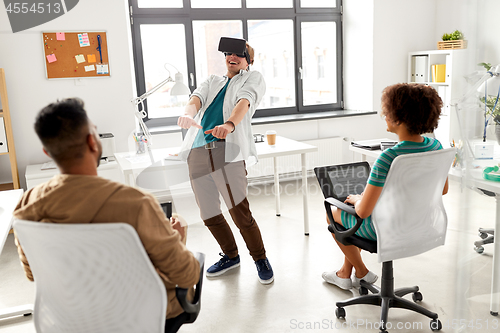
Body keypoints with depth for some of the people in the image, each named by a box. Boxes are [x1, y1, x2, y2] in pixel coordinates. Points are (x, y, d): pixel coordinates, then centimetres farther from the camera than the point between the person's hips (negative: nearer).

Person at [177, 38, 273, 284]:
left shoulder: (253, 79, 15)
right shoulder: (212, 81, 28)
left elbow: (244, 101, -8)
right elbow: (197, 97, 5)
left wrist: (229, 124, -30)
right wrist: (189, 113, -20)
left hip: (227, 150, -5)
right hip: (198, 152, 5)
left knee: (240, 212, -11)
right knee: (209, 216, 9)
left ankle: (260, 259, 12)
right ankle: (230, 256, 32)